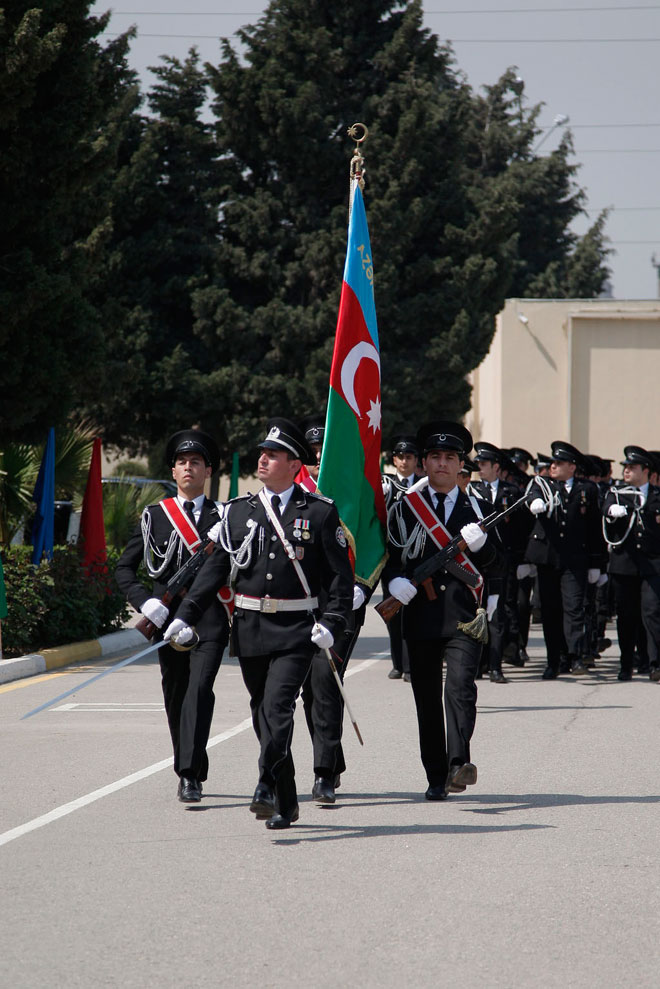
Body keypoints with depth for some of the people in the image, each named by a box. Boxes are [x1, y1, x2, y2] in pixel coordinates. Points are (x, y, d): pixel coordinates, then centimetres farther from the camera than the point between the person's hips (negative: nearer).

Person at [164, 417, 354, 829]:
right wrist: (186, 616, 2)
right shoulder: (239, 511, 10)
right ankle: (286, 805, 17)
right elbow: (216, 568, 10)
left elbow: (341, 574, 0)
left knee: (278, 706, -20)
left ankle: (267, 786, -27)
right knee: (263, 714, 8)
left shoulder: (320, 512, 0)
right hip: (250, 627, 4)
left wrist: (332, 623, -13)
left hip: (297, 629, -4)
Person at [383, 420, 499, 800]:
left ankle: (459, 764, -28)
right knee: (427, 699, 4)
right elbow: (390, 555, 7)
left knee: (461, 686, -19)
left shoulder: (475, 506, 11)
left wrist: (479, 543, -13)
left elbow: (491, 561, 9)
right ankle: (437, 777, 11)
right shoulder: (406, 506, 10)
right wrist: (396, 581, -13)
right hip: (421, 614, 1)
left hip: (463, 615, -1)